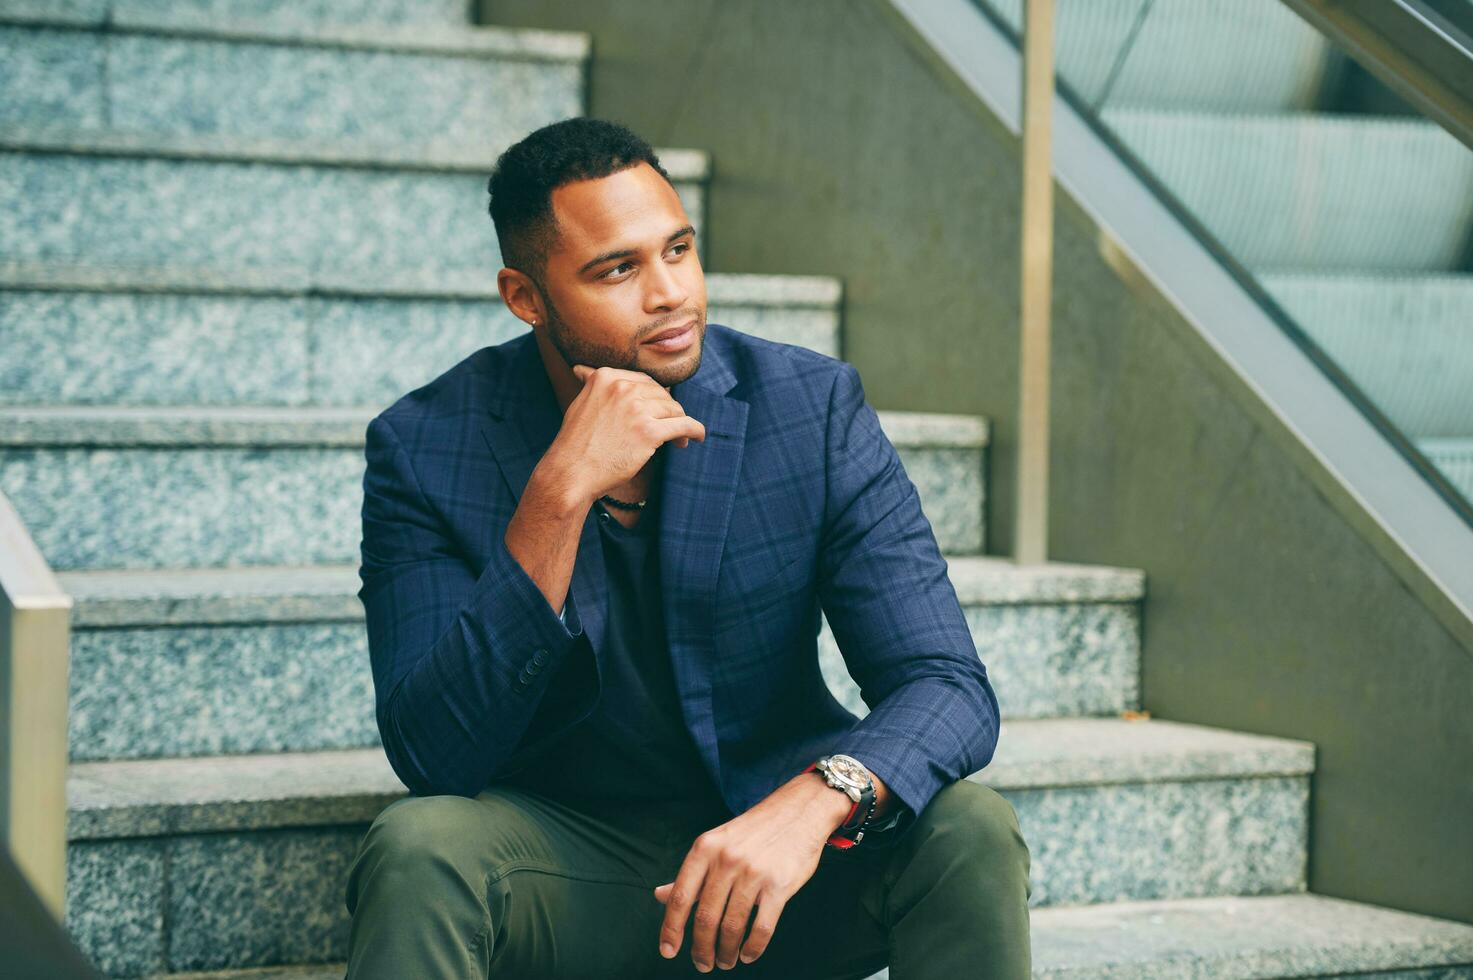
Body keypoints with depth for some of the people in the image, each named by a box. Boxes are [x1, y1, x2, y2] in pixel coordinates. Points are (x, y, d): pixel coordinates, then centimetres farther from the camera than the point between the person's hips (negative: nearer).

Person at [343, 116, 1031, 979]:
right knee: (418, 849, -33)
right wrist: (562, 490, -29)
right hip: (561, 871, -2)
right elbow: (433, 758, -20)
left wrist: (814, 801, -36)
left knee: (970, 830, -26)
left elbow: (949, 688, -13)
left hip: (774, 846, 2)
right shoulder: (426, 449, -10)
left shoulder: (814, 409, -7)